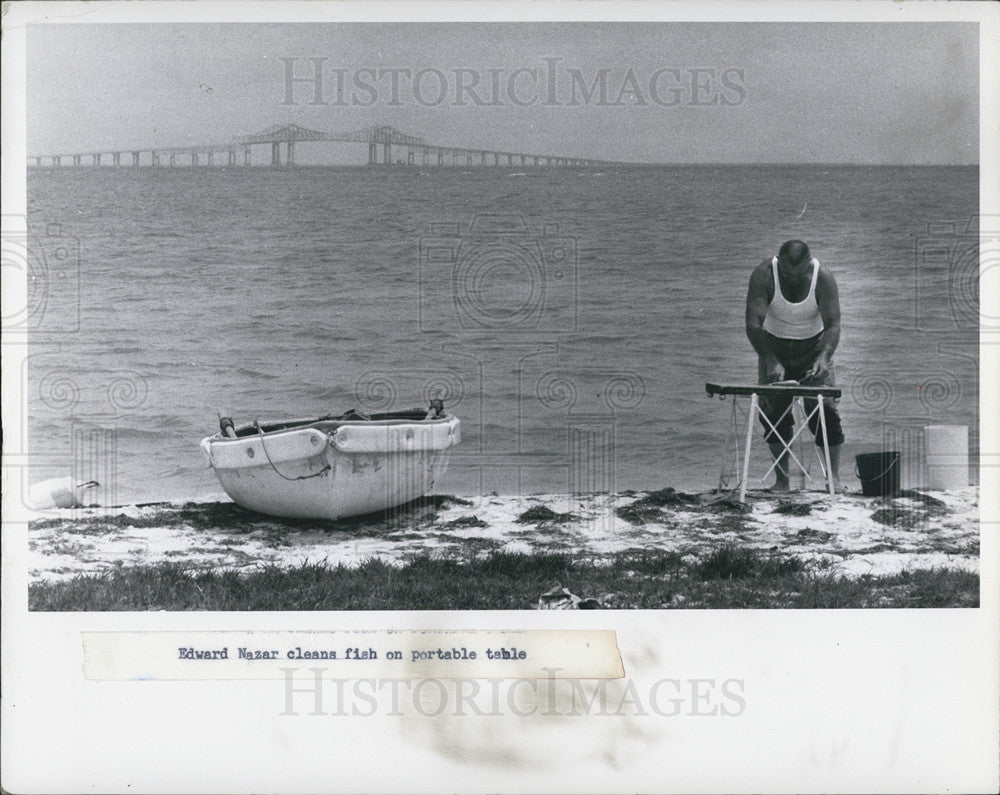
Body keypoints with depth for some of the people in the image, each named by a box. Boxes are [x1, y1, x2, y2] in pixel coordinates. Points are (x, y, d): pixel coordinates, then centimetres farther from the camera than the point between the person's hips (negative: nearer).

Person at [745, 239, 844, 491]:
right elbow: (753, 324, -27)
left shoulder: (823, 278, -20)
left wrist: (824, 357, -40)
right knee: (772, 412, -5)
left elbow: (833, 325, -22)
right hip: (774, 345, 1)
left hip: (813, 345, -1)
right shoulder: (763, 275, -22)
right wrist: (771, 361, -38)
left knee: (824, 410, -12)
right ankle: (781, 480, 3)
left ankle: (835, 478, -8)